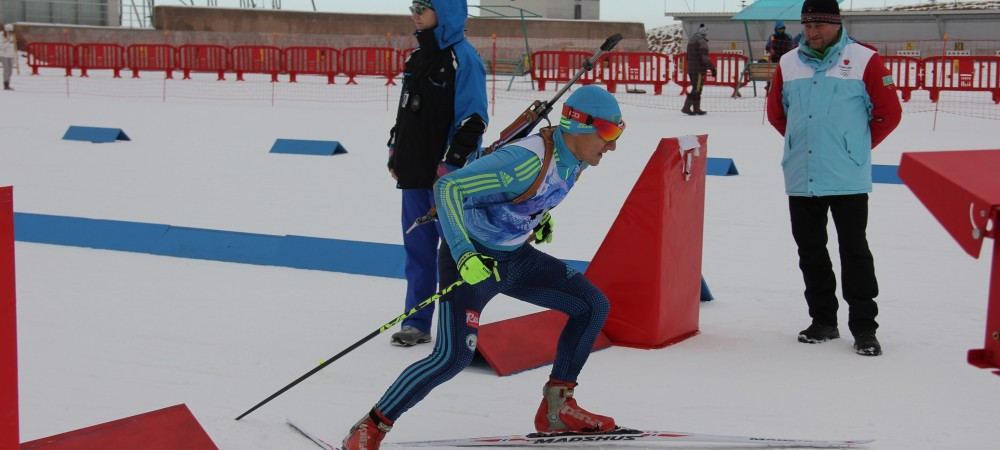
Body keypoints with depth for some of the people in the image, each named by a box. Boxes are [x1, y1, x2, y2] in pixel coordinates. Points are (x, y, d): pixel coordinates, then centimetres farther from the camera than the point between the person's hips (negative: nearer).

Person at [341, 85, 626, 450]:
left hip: (515, 256, 9)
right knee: (455, 355, -21)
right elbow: (448, 188, -33)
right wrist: (464, 255, -39)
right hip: (473, 260, -9)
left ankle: (557, 407, 14)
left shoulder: (575, 158, -3)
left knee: (593, 306, 5)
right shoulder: (527, 159, -30)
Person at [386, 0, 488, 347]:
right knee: (417, 247, 11)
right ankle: (417, 323, 18)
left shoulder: (463, 58, -12)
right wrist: (395, 152, 19)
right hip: (415, 172, 8)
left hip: (449, 176, -8)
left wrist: (450, 166, -19)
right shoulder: (418, 56, 14)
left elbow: (472, 119, -16)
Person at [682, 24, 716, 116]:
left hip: (691, 70, 9)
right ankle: (686, 108, -11)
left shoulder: (691, 42, 15)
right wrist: (712, 69, -15)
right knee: (696, 90, -6)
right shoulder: (702, 42, -13)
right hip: (699, 70, -9)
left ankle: (696, 109, 15)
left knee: (696, 89, 14)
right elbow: (705, 58, -20)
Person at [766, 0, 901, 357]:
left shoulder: (864, 60, -3)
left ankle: (863, 328, 3)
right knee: (810, 252, 10)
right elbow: (776, 113, 22)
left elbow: (889, 113, 2)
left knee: (854, 252, -4)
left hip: (848, 180, -4)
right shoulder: (788, 64, 10)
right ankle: (823, 321, 23)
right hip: (801, 179, 5)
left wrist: (859, 146, 8)